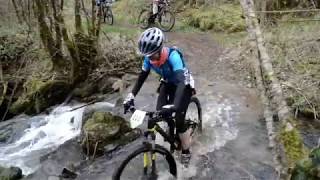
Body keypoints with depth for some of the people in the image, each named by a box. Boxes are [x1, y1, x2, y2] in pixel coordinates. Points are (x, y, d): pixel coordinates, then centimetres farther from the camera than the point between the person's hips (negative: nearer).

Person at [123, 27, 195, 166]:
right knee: (161, 112, -12)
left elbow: (181, 81, -46)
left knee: (179, 119, -11)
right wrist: (131, 96, -20)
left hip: (184, 84, -5)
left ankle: (186, 151, 11)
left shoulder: (172, 56, -38)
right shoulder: (149, 57, -20)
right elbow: (142, 77, -10)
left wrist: (174, 106, -58)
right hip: (168, 83, 5)